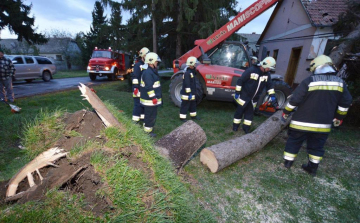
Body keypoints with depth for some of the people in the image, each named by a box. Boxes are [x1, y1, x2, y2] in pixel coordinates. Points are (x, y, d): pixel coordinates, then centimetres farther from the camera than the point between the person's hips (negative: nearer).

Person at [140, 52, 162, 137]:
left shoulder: (152, 71, 16)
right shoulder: (148, 73, -19)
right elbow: (149, 87, -24)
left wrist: (156, 97, 26)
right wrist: (153, 97, -23)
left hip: (153, 99, 11)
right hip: (149, 100, -11)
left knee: (152, 115, 20)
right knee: (150, 116, 0)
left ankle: (149, 128, 35)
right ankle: (148, 131, 12)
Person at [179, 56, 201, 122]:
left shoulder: (192, 72, 13)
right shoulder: (187, 73, -20)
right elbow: (187, 84, -24)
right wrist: (189, 93, -25)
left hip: (192, 93, 10)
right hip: (187, 94, -10)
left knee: (193, 105, 20)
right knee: (185, 106, 0)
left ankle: (193, 116, 35)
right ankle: (182, 117, 11)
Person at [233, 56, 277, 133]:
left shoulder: (267, 74, 0)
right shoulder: (251, 70, -19)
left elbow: (269, 85, 11)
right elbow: (240, 80, -17)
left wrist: (272, 95, 2)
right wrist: (237, 92, -18)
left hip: (254, 98, 6)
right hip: (244, 96, -6)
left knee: (250, 112, 11)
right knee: (240, 111, 3)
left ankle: (246, 127, 24)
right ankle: (235, 126, 19)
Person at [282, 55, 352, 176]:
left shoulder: (309, 81, -12)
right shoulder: (340, 82, 3)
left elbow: (295, 99, -14)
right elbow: (345, 103, 10)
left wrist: (286, 113, -2)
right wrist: (339, 117, 21)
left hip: (302, 122, -4)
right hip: (323, 125, 4)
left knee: (294, 142, 11)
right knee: (317, 146, 17)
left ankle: (287, 162, 20)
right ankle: (313, 168, 27)